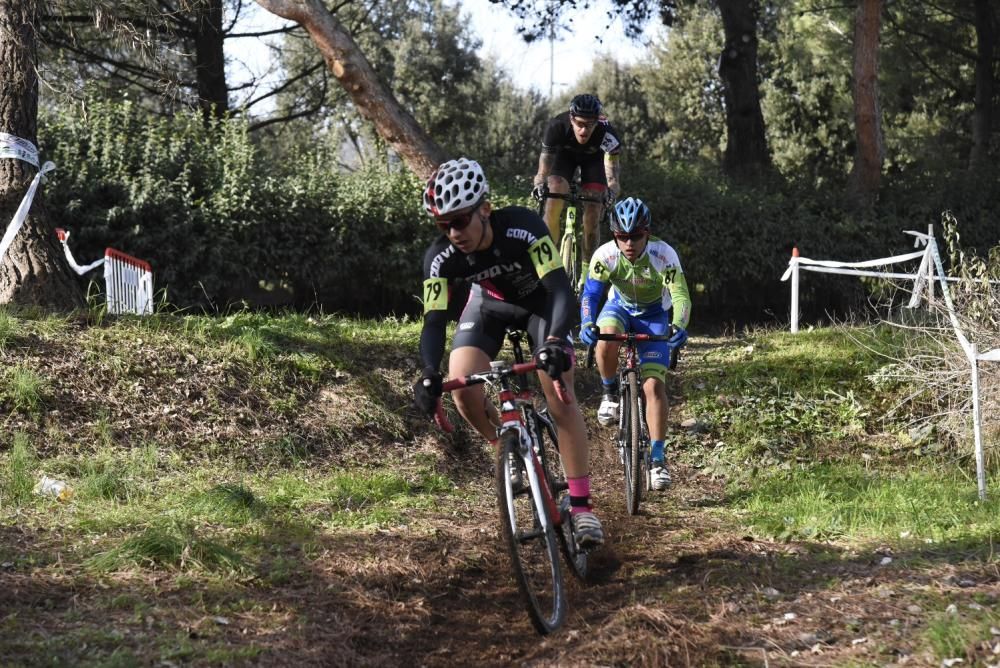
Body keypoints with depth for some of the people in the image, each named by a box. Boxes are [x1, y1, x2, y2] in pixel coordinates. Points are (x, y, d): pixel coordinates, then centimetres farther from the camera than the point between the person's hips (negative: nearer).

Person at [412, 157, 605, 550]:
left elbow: (561, 290, -44)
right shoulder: (441, 258, -30)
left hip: (540, 302, -3)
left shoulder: (522, 227, -38)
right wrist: (429, 375, -51)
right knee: (461, 383, -21)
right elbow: (434, 321, -33)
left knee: (559, 393, -19)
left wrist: (555, 341, -62)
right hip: (490, 304, 3)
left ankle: (582, 506, -14)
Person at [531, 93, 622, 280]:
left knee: (591, 219, -10)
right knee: (552, 209, -20)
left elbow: (612, 173, -41)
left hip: (594, 158, 0)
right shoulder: (557, 126, -37)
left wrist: (612, 190, -62)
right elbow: (544, 170, -34)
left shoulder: (607, 134, -39)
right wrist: (539, 184, -54)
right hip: (565, 154, 0)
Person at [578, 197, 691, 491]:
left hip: (654, 315, -1)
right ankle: (611, 394, -5)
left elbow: (681, 297, -34)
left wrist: (679, 327, -53)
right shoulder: (605, 255, -27)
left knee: (654, 385, -15)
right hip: (620, 307, 1)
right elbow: (590, 294, -28)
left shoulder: (664, 255, -30)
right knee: (606, 342, -35)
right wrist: (587, 324, -48)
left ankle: (658, 458, -8)